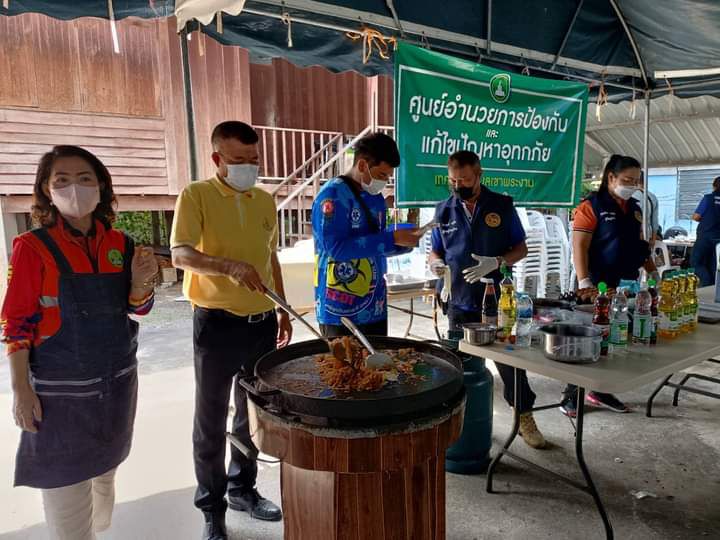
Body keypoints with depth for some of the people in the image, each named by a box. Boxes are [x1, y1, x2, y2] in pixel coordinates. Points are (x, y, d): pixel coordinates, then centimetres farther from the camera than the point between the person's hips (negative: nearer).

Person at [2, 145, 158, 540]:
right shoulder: (32, 247, -11)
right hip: (60, 389, -4)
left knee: (104, 474, 22)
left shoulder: (119, 243, 0)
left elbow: (137, 310, 7)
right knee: (65, 482, 7)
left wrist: (140, 280, -14)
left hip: (117, 381, 5)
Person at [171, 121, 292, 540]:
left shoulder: (266, 201, 9)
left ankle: (243, 489, 37)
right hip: (218, 323, -5)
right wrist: (230, 266, -35)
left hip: (262, 322, 5)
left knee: (255, 412, 17)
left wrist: (283, 311, 15)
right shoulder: (196, 195, -6)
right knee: (212, 419, 8)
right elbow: (180, 254, -19)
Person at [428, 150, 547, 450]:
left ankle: (525, 417, 24)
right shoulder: (444, 210, 5)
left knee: (509, 359, 5)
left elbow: (521, 248, 2)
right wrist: (436, 263, -13)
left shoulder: (502, 206, -2)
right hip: (459, 302, 2)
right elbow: (435, 252, 12)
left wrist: (497, 262, -19)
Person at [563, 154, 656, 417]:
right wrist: (584, 283, -23)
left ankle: (600, 391, 26)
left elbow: (639, 246, 22)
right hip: (599, 287, -7)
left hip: (627, 286, 7)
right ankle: (571, 395, 8)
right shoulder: (592, 206, -8)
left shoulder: (634, 208, 15)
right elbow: (579, 246, -15)